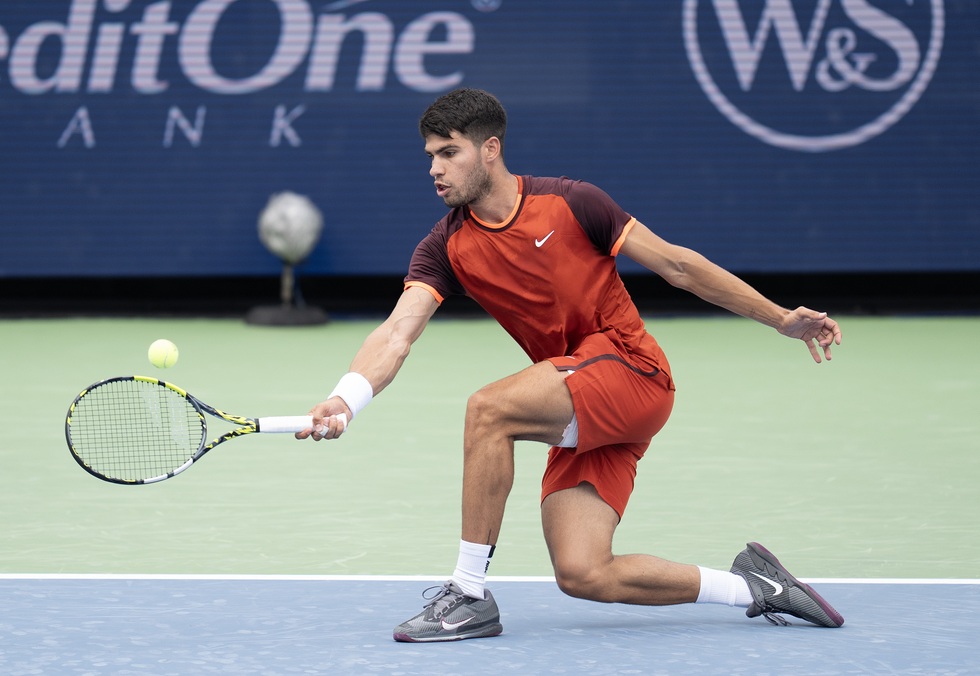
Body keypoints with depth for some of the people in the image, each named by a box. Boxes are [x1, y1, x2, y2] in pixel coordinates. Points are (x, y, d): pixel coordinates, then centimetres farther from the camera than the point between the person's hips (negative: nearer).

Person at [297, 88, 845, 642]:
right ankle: (753, 586, 10)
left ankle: (470, 594, -19)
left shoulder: (568, 203, -6)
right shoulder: (447, 247, 4)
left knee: (488, 409, -26)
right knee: (582, 575, -7)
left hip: (631, 370, -6)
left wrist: (781, 318, 0)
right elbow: (397, 334, -9)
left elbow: (676, 264, 1)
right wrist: (345, 401, -29)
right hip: (582, 418, 6)